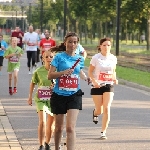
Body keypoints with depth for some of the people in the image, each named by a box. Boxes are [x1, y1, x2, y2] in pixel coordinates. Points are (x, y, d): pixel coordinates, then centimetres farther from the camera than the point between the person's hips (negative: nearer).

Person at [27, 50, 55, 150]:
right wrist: (30, 97, 9)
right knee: (42, 122, -16)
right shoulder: (38, 71, -7)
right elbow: (33, 83, 8)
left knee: (51, 124, 12)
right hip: (41, 99, -2)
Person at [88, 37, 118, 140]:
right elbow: (90, 72, -4)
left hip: (109, 86, 2)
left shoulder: (113, 58, 1)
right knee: (99, 110, 6)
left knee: (106, 108, -12)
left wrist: (114, 78, -3)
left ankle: (103, 132, -5)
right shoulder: (96, 58, -9)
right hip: (97, 86, -2)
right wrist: (94, 81, -21)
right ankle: (95, 113, 46)